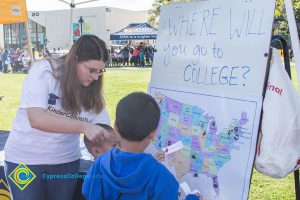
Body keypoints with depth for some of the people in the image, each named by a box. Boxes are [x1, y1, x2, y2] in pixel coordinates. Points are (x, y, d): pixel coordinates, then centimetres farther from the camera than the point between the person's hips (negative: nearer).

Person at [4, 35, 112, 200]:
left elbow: (103, 128, -6)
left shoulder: (92, 88, -5)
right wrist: (84, 126, -38)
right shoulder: (43, 71, -18)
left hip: (66, 160, 4)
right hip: (25, 158, -3)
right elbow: (36, 119, -29)